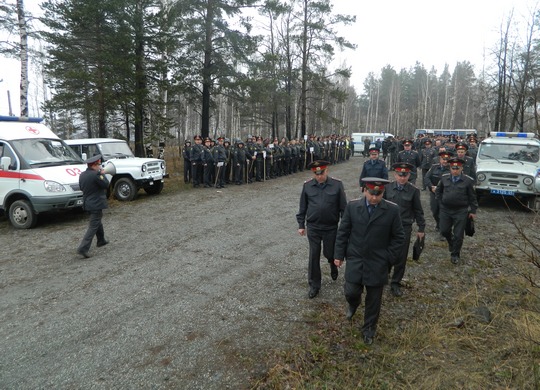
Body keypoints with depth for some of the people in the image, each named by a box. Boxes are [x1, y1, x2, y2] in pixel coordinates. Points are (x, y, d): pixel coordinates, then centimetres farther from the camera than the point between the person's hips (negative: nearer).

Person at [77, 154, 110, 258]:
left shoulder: (82, 175, 6)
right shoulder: (95, 175, -21)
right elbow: (106, 184, -14)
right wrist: (102, 174, -3)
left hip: (87, 203, 9)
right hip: (96, 204, -9)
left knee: (97, 221, 27)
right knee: (93, 226, -5)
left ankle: (101, 240, 42)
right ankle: (83, 248, -9)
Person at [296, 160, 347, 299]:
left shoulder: (337, 185, -9)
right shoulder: (307, 186, -5)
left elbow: (343, 207, -3)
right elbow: (302, 207, 3)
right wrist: (301, 225, 4)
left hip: (331, 228, -1)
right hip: (313, 228, 1)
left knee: (329, 253, 12)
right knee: (314, 256, 7)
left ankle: (333, 264, 50)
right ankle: (314, 285, 22)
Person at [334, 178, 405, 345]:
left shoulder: (392, 210, -9)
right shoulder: (352, 206, -6)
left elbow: (398, 237, -1)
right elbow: (342, 232, 1)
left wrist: (389, 258, -6)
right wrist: (339, 255, 0)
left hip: (378, 263, 0)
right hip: (355, 260, 1)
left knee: (374, 300, 9)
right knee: (351, 292, 1)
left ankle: (369, 330, 32)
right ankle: (353, 303, 39)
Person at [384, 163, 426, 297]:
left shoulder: (414, 191, -4)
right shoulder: (387, 188, -3)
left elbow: (418, 211, 3)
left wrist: (421, 228, 4)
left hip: (404, 229, 0)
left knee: (401, 258, 7)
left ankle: (395, 283, 22)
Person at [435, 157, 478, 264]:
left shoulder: (468, 181, -8)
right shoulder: (444, 178, -1)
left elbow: (472, 197, -1)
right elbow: (438, 191, 15)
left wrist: (473, 211, -1)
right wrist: (442, 200, 6)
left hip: (461, 211, -3)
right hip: (445, 209, 3)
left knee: (458, 235, 3)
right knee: (444, 231, 10)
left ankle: (455, 255, 19)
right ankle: (451, 242, 43)